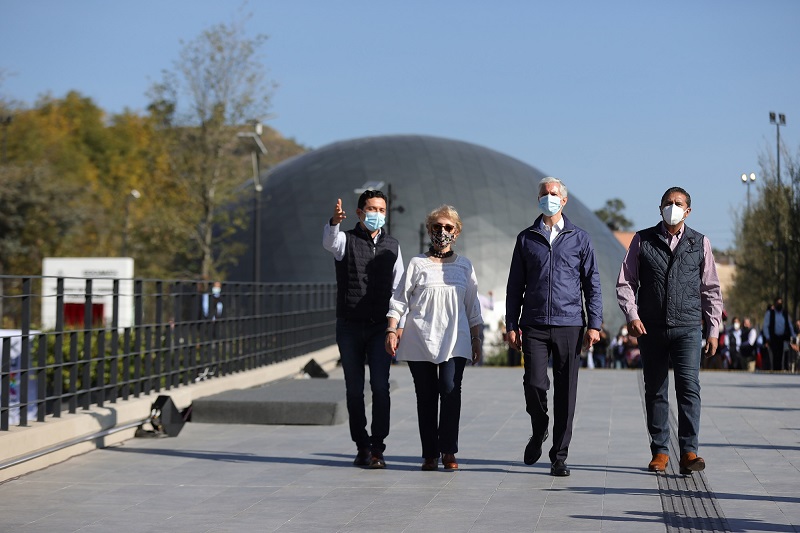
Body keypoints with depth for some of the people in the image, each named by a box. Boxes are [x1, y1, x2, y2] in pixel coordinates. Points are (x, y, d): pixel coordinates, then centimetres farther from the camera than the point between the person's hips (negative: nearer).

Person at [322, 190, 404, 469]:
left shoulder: (392, 245, 12)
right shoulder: (346, 240, 3)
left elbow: (399, 289, 16)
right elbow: (329, 242, -23)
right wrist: (335, 221, -45)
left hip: (380, 327, 1)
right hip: (349, 327, -1)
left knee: (380, 386, -11)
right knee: (354, 390, 3)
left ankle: (377, 448, -9)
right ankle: (362, 447, 13)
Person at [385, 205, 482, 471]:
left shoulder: (464, 265, 14)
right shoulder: (417, 264, 8)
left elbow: (473, 307, 18)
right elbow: (399, 299, 7)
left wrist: (476, 339, 13)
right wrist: (392, 330, -4)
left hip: (454, 339, 0)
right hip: (420, 339, 0)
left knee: (450, 389, -15)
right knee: (426, 395, -1)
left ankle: (448, 451, -10)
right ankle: (430, 454, 4)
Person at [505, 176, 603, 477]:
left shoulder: (579, 238, 8)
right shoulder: (526, 239, 11)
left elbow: (592, 284, 7)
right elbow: (515, 285, 12)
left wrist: (594, 324, -1)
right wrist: (511, 324, 4)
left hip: (569, 325, 0)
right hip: (534, 325, 0)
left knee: (565, 391, -1)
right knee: (534, 383, -11)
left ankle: (559, 457, 7)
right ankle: (539, 432, 19)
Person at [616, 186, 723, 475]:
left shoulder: (700, 242, 9)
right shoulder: (642, 240, 6)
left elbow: (711, 289, 13)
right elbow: (625, 282, 7)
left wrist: (713, 330, 8)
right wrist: (631, 315, -9)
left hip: (687, 328, -1)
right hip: (651, 329, 1)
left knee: (689, 386, -14)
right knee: (655, 391, 5)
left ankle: (689, 451, -15)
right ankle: (660, 451, 13)